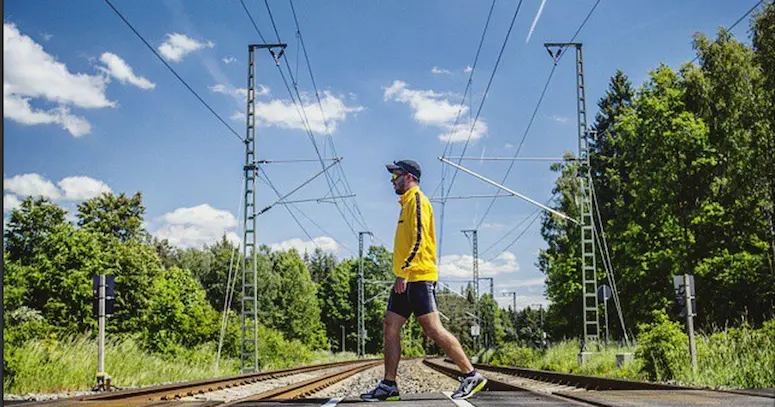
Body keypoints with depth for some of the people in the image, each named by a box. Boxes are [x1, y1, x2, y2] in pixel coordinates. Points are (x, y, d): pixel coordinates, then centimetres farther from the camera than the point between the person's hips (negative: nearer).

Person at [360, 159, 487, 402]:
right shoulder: (408, 203, 22)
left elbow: (419, 240, -18)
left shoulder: (417, 200, -7)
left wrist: (403, 272, -22)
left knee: (432, 329, -10)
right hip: (407, 280, 10)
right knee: (391, 327, 4)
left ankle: (471, 376, -4)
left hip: (418, 277, -10)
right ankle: (388, 386, 5)